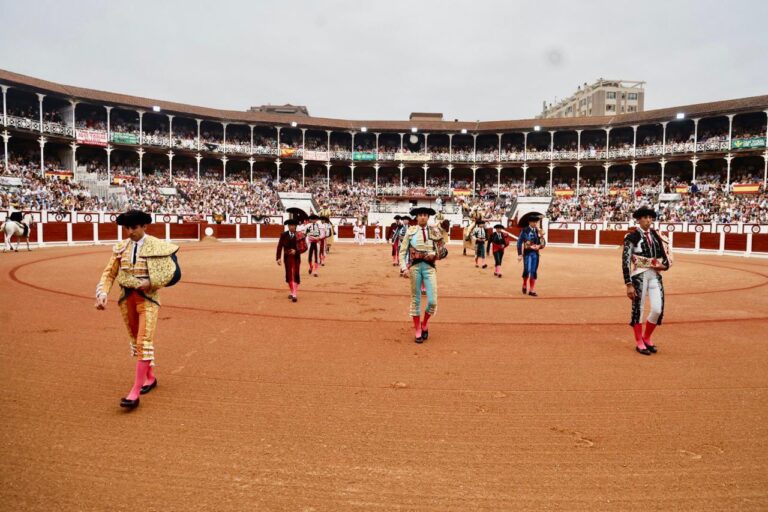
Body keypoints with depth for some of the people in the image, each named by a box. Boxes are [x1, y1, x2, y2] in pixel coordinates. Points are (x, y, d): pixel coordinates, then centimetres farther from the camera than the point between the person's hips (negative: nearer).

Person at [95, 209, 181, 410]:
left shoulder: (158, 247, -9)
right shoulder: (120, 247, 4)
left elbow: (175, 273, -9)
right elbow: (109, 273, 5)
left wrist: (150, 282, -17)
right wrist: (102, 293, -11)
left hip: (148, 298, -5)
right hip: (126, 298, 6)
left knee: (144, 341, -12)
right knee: (135, 340, 16)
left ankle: (135, 392, -10)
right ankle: (150, 377, 35)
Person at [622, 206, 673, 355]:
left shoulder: (657, 235, 9)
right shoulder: (632, 237, -7)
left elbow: (666, 254, 17)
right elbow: (626, 262, -11)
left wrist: (663, 264, -6)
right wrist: (629, 284, -16)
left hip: (655, 275, 5)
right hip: (639, 275, -5)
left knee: (658, 309, 1)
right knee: (638, 309, 3)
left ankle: (647, 338, 24)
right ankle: (639, 342, 17)